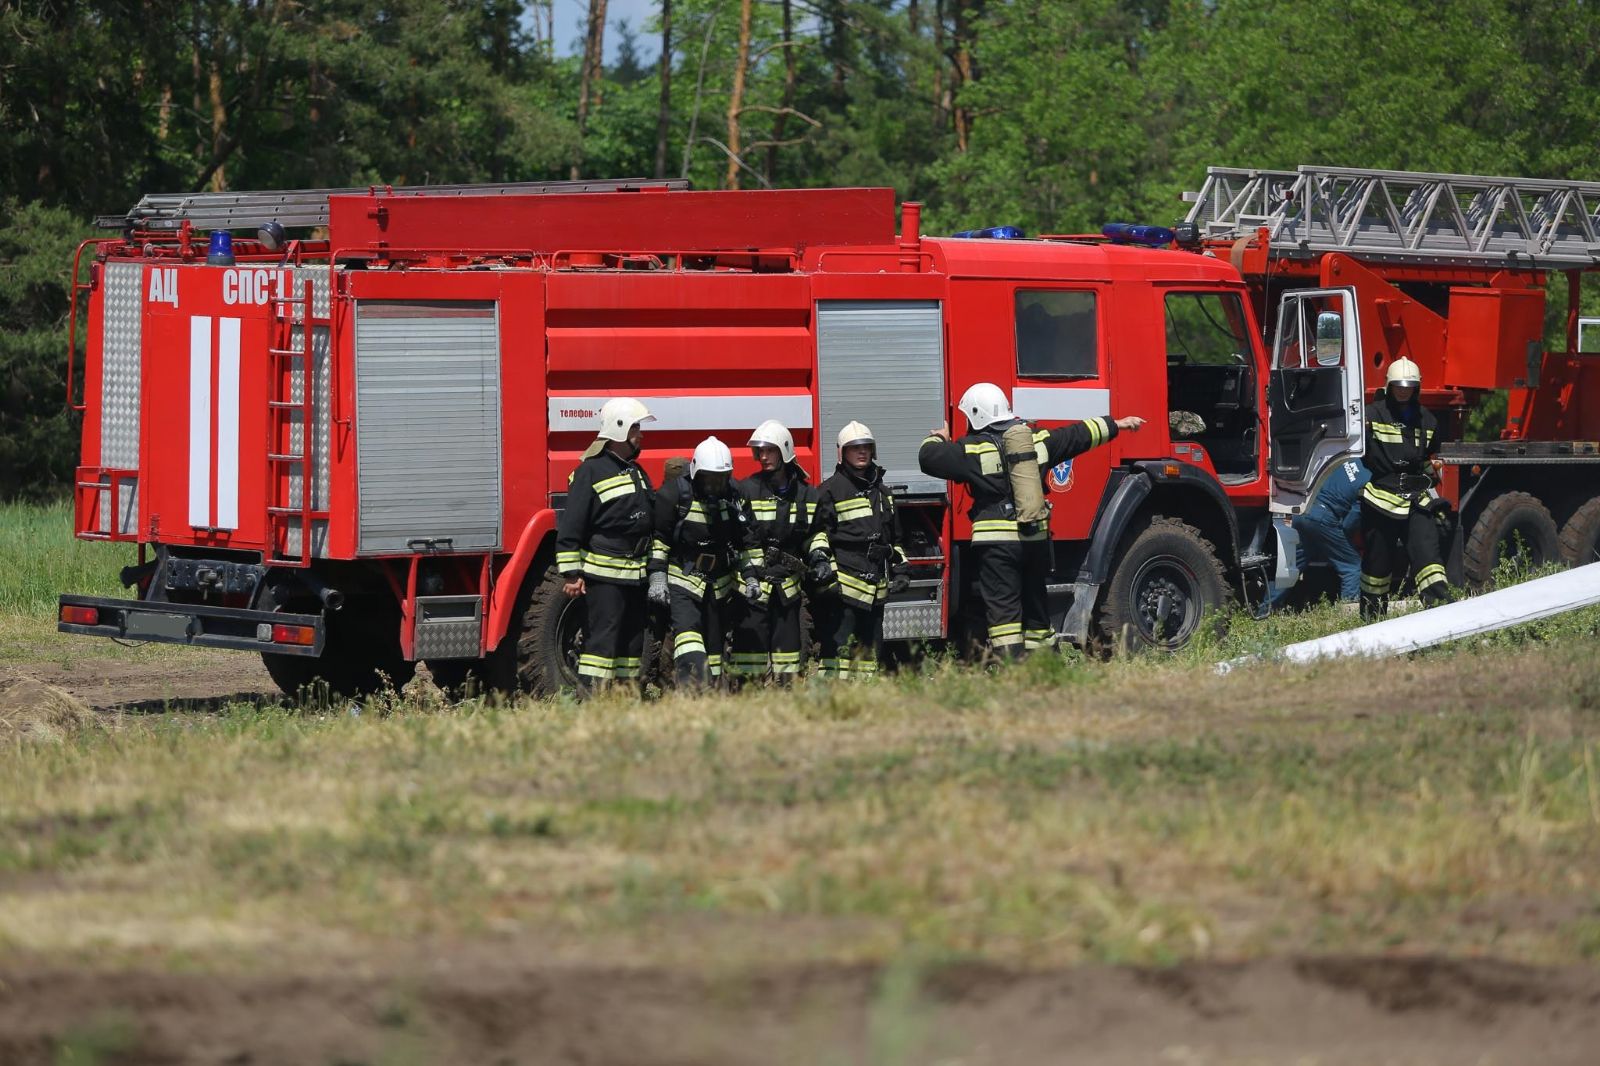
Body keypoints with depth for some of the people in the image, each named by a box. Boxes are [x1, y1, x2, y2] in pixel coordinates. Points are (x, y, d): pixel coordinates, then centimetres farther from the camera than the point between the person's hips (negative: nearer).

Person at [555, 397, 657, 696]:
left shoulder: (638, 473, 18)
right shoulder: (591, 472, -8)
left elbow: (652, 522, 27)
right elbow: (570, 527, -11)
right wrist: (570, 574, -15)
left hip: (636, 578, 8)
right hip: (604, 575, -8)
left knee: (633, 641, 9)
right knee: (602, 638, -12)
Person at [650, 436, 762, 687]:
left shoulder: (734, 499, 4)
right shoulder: (676, 494, -9)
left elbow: (747, 542, 15)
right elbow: (657, 537, -6)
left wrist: (751, 576, 8)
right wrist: (657, 576, -11)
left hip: (717, 585, 5)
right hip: (682, 579, -5)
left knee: (714, 638, 8)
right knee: (687, 628, -24)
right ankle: (692, 686, -39)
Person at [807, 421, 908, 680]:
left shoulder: (881, 491, 21)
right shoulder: (831, 489, -1)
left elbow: (893, 536, 29)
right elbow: (816, 530, -6)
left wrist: (900, 567, 22)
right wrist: (819, 557, -21)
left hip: (875, 587, 7)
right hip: (842, 584, -7)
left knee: (869, 648, 10)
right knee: (839, 646, -14)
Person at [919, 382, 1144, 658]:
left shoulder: (971, 450, -8)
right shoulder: (1037, 439, 9)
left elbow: (929, 458, -4)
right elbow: (1078, 435, 21)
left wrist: (937, 437, 19)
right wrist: (1116, 424, 36)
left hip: (997, 543, -5)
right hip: (1037, 539, 5)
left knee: (1002, 607, -7)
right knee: (1035, 607, 15)